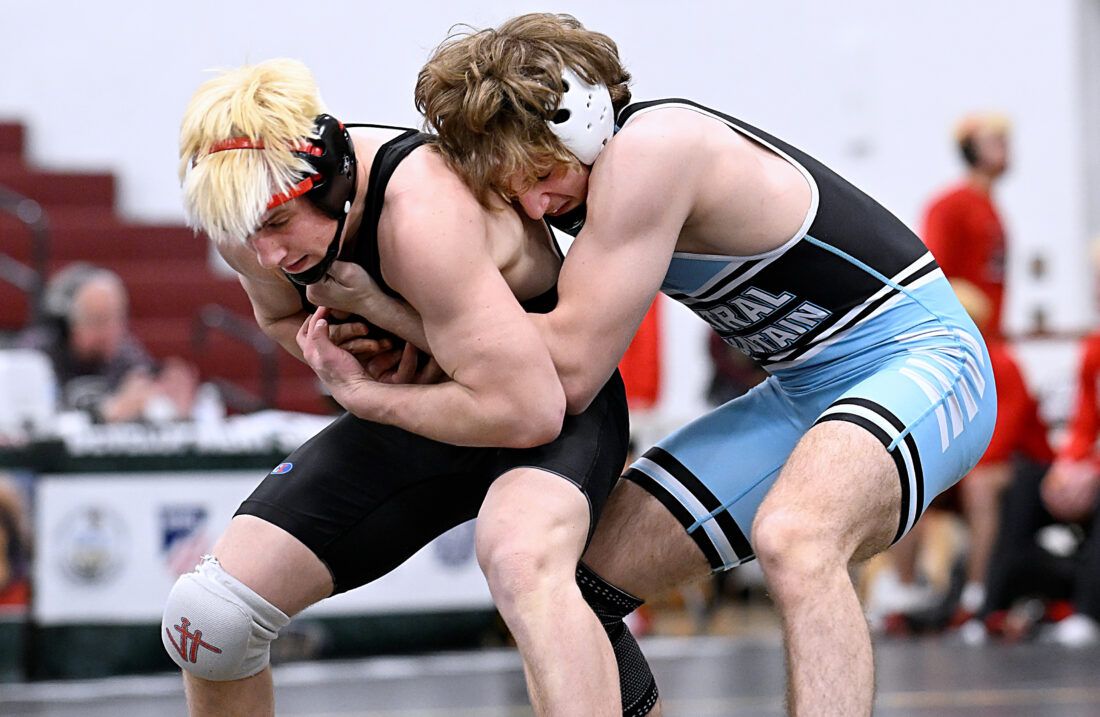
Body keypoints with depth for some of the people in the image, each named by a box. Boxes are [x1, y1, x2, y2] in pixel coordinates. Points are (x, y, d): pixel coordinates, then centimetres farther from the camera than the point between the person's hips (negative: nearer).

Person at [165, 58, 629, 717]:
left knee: (523, 565, -41)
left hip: (553, 397, -7)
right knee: (205, 617, -2)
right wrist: (330, 342, -11)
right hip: (415, 408, 7)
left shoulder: (424, 217, -36)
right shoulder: (248, 214, -13)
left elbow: (528, 411, -35)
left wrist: (364, 394, -23)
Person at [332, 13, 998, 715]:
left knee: (789, 537, -39)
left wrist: (390, 310, -16)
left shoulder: (650, 148, -24)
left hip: (917, 363, -9)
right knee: (580, 577, 2)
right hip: (801, 390, 9)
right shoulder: (585, 177, 2)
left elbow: (568, 371, -22)